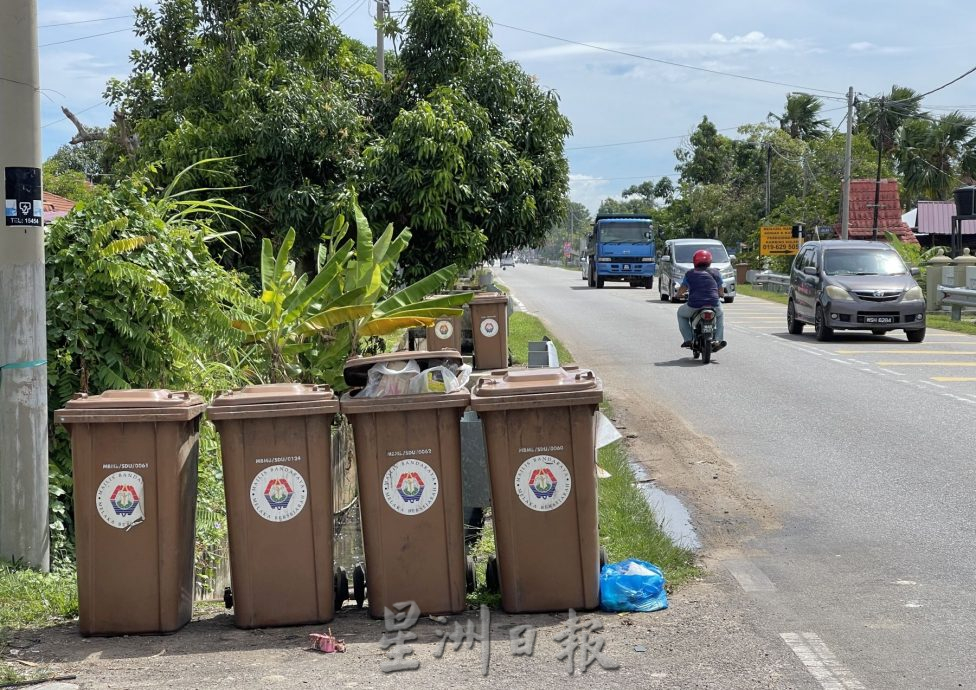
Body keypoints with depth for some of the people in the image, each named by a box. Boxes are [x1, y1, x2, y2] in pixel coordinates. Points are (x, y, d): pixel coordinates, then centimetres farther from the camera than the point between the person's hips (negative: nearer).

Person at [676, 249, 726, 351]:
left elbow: (681, 291, 10)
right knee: (720, 315, 37)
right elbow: (721, 292, 12)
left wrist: (680, 294, 35)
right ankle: (719, 339, 18)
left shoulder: (689, 274, 10)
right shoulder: (715, 272, 11)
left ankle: (688, 339, 19)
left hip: (694, 306, -1)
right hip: (714, 306, 1)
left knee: (681, 313, 32)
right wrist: (722, 295, 36)